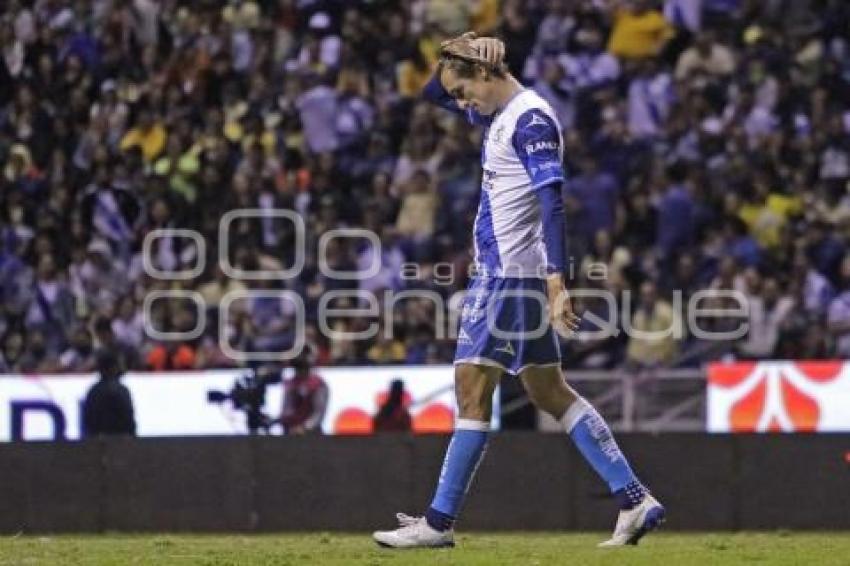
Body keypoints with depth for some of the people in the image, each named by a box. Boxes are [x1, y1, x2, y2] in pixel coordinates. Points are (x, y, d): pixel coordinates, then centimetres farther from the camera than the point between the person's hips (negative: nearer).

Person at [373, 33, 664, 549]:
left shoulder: (531, 120, -15)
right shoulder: (501, 114, 15)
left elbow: (551, 203, -22)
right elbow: (431, 94, 28)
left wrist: (556, 280, -30)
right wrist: (453, 59, 7)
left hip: (511, 275, -10)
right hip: (500, 273, 10)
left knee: (473, 388, -7)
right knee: (549, 392, 9)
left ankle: (440, 522, -4)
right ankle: (636, 501, 8)